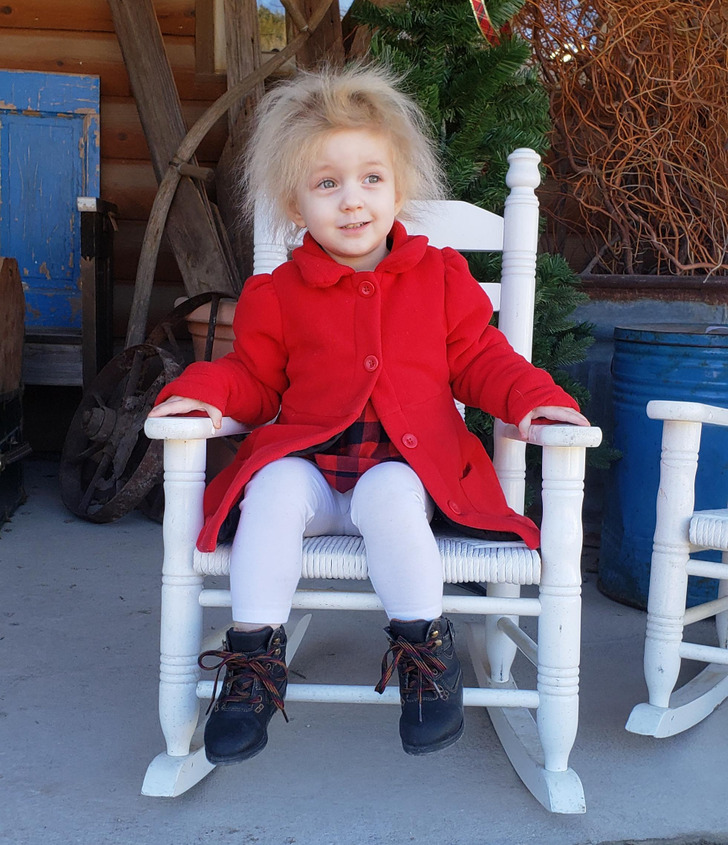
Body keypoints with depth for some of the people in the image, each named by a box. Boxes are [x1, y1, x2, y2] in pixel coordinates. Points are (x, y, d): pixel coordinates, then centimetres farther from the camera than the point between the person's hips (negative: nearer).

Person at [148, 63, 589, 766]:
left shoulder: (441, 276, 8)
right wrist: (205, 389, -8)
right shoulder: (276, 295, 6)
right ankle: (255, 656, -16)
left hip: (409, 466, -1)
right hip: (308, 462, 1)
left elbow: (479, 360, 10)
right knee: (275, 489, -30)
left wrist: (533, 397, -7)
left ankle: (424, 648, -14)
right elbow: (254, 377, 13)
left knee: (388, 496, -33)